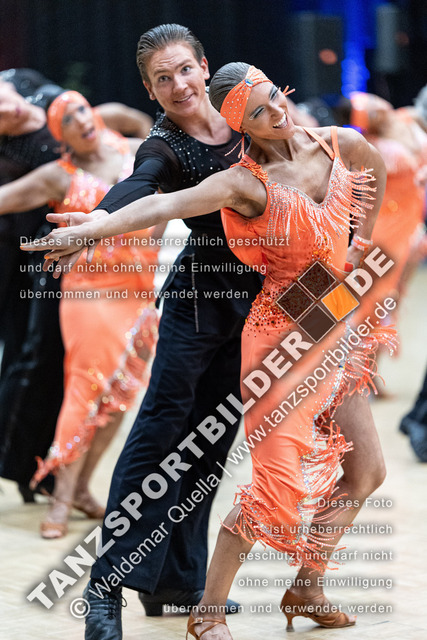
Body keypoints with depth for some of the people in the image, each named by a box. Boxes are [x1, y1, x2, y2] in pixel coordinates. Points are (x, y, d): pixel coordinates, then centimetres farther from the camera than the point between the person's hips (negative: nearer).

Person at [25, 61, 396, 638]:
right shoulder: (246, 182, -17)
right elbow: (164, 205, -31)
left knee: (366, 471, 11)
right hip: (283, 338, -7)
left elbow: (376, 167, 24)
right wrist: (88, 230, -46)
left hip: (335, 332, 7)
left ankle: (306, 591, 28)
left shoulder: (338, 143, 0)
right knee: (280, 481, -10)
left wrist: (360, 244, 22)